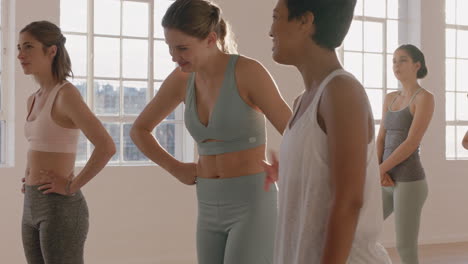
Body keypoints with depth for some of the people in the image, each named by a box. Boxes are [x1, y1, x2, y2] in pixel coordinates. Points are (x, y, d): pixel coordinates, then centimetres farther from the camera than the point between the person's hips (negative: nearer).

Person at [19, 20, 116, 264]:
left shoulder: (67, 94, -13)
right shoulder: (34, 100, 13)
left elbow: (106, 147, -24)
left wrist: (72, 186, -17)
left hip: (60, 208, -9)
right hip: (33, 207, 9)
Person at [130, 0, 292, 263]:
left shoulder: (249, 71, -15)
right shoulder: (182, 78, 5)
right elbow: (139, 130, 18)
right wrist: (176, 169, 8)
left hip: (252, 206, -7)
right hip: (211, 210, 7)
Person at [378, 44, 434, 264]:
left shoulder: (425, 98, -10)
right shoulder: (390, 99, 14)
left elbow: (411, 143, -17)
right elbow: (381, 140, 11)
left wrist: (378, 171, -13)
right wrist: (378, 171, -7)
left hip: (409, 181, -8)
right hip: (389, 182, 8)